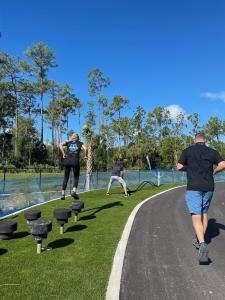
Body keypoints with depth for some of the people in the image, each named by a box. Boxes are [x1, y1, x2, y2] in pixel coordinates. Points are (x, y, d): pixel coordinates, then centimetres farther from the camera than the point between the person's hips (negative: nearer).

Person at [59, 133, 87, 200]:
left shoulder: (68, 142, 18)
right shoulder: (80, 143, 15)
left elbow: (60, 145, -1)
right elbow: (85, 148, -5)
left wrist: (63, 154, 0)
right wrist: (86, 156, 9)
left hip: (67, 161, 2)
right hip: (75, 161, -2)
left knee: (66, 177, 13)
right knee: (76, 177, 9)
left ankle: (63, 194, 7)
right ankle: (74, 191, -14)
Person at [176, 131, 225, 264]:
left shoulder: (188, 151, -1)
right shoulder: (212, 152, 5)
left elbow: (179, 167, 0)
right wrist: (214, 171, 11)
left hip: (193, 188, -4)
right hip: (208, 187, 4)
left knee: (196, 217, -6)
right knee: (204, 214, 20)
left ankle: (202, 244, -25)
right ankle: (199, 240, 33)